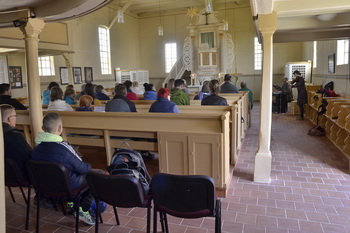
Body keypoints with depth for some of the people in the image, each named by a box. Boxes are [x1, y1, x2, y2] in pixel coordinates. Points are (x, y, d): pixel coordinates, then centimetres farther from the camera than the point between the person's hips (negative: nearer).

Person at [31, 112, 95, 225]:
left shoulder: (35, 149, -9)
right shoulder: (64, 148, -30)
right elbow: (83, 168, -18)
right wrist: (89, 166, 6)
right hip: (67, 186, -7)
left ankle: (71, 201, 28)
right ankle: (83, 210, 2)